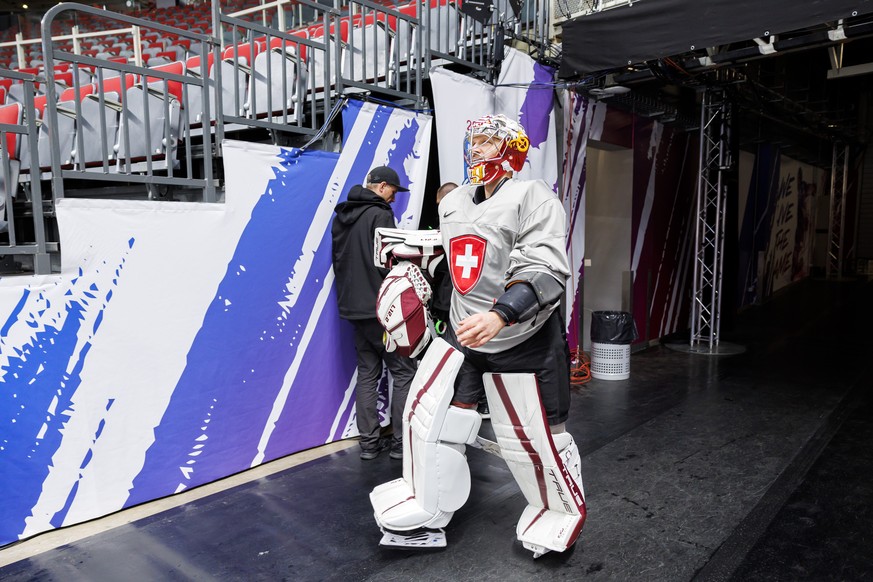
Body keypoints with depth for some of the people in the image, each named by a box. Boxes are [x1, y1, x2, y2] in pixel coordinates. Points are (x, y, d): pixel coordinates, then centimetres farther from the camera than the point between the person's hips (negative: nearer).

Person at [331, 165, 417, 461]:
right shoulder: (380, 215, -12)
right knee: (404, 372, 2)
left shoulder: (341, 216, 13)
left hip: (353, 306, 8)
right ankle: (401, 442, 4)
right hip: (380, 307, -8)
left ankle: (369, 443, 15)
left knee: (367, 374, 12)